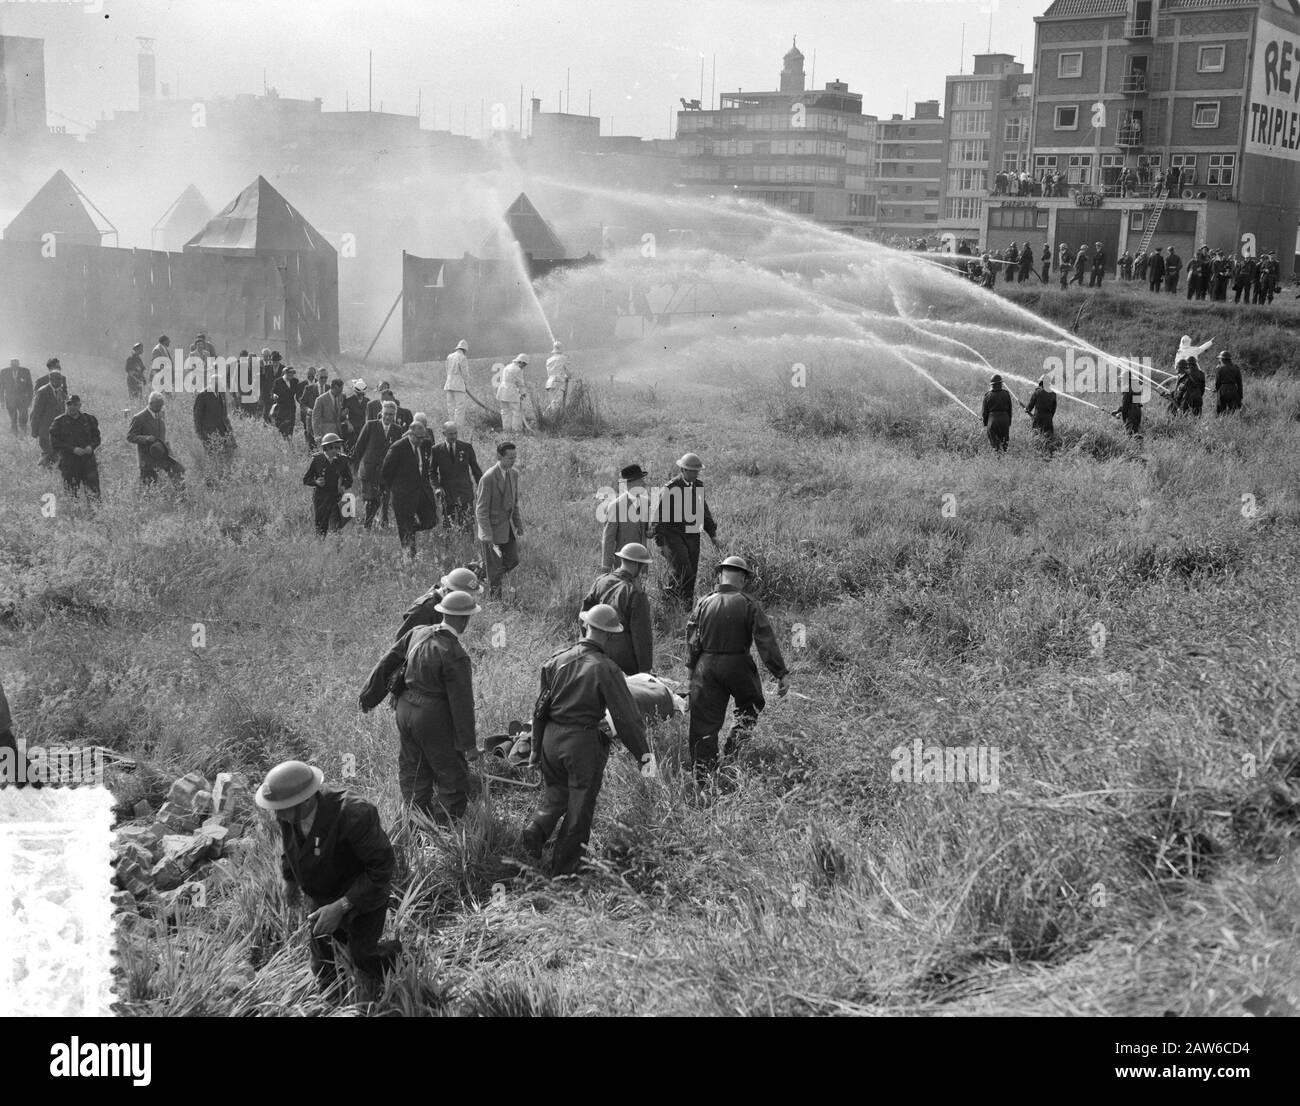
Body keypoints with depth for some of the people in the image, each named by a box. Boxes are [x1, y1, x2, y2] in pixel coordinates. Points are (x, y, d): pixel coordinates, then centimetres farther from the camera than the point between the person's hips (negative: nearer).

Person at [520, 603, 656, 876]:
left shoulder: (557, 659, 0)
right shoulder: (605, 669, -14)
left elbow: (540, 708, 7)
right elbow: (626, 717, -13)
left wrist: (537, 747, 17)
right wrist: (644, 755, -4)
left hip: (551, 738, 4)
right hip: (584, 741, -4)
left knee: (555, 792, 27)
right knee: (579, 807, 11)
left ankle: (536, 830, 3)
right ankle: (564, 869, 19)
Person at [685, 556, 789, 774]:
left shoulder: (703, 604, 0)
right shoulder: (748, 604, -8)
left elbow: (692, 640, 4)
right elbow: (766, 641, -11)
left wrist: (691, 667, 17)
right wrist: (781, 673, -10)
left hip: (707, 666, 3)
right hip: (738, 666, -2)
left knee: (704, 722, 9)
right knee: (751, 707, 23)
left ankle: (701, 776, 13)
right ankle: (732, 751, 9)